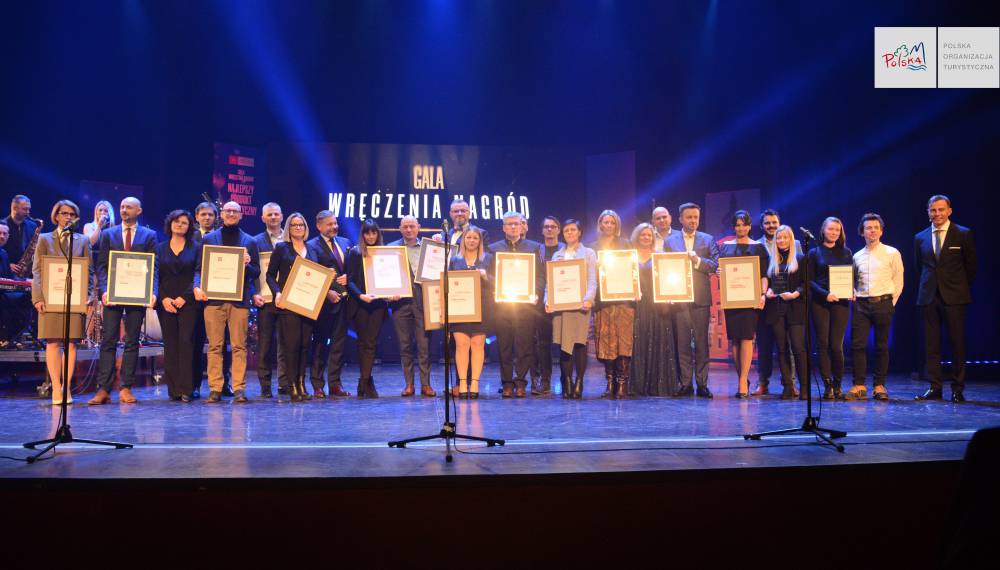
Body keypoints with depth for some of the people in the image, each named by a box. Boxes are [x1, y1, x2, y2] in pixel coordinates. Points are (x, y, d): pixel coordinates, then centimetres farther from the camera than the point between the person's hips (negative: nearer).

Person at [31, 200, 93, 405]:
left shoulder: (82, 241, 14)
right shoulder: (44, 239, 12)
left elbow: (89, 271, 8)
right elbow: (36, 271, 4)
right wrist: (38, 297, -8)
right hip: (51, 298, -1)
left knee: (71, 343, 0)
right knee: (52, 343, -3)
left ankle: (67, 388, 5)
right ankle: (56, 388, 1)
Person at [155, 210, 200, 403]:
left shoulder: (195, 248, 8)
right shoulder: (160, 248, 13)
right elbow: (155, 275, 7)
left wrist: (185, 297, -10)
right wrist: (163, 298, -7)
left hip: (188, 301, -2)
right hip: (165, 302, 2)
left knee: (186, 342, -9)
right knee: (170, 344, 2)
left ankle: (186, 389, -8)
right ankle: (173, 389, 4)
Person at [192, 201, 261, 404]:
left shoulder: (249, 241, 14)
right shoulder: (208, 239, 14)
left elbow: (256, 272, 12)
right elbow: (199, 267, 9)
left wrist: (248, 264, -10)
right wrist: (197, 286, -9)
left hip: (240, 299, 0)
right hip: (214, 298, 0)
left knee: (239, 346, -2)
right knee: (215, 346, 0)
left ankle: (239, 389, 1)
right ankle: (215, 389, 4)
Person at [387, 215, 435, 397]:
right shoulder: (391, 248, 9)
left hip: (423, 301, 0)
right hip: (401, 301, 1)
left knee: (424, 345, -1)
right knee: (405, 345, 5)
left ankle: (426, 384, 6)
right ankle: (409, 384, 13)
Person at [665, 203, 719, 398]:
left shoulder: (708, 240, 10)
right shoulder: (670, 241, 10)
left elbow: (716, 265, -1)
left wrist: (697, 260, -15)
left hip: (701, 298, 0)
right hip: (678, 299, 0)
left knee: (701, 343, 2)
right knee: (682, 343, 2)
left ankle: (702, 384, 7)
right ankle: (685, 384, 8)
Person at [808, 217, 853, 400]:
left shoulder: (846, 252, 13)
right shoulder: (814, 253, 7)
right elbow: (810, 280, 0)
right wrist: (825, 294, -14)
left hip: (840, 302, 1)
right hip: (819, 302, -1)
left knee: (836, 344, -4)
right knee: (822, 343, -2)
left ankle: (838, 384, 10)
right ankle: (827, 385, 4)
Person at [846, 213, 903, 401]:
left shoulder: (892, 253, 3)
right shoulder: (857, 256, 12)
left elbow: (898, 282, 4)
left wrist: (890, 303, 2)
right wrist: (853, 295, 6)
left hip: (883, 303, -2)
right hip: (860, 304, 3)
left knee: (882, 346, 2)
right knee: (857, 344, -5)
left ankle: (879, 386, 9)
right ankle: (859, 386, -1)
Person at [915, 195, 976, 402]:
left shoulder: (964, 234, 1)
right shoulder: (920, 238, 10)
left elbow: (971, 266, 5)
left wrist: (961, 289, 8)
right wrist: (930, 284, 15)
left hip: (954, 297, -3)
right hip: (929, 297, 3)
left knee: (957, 342, 0)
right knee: (931, 344, 3)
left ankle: (958, 389, 8)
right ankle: (935, 387, 9)